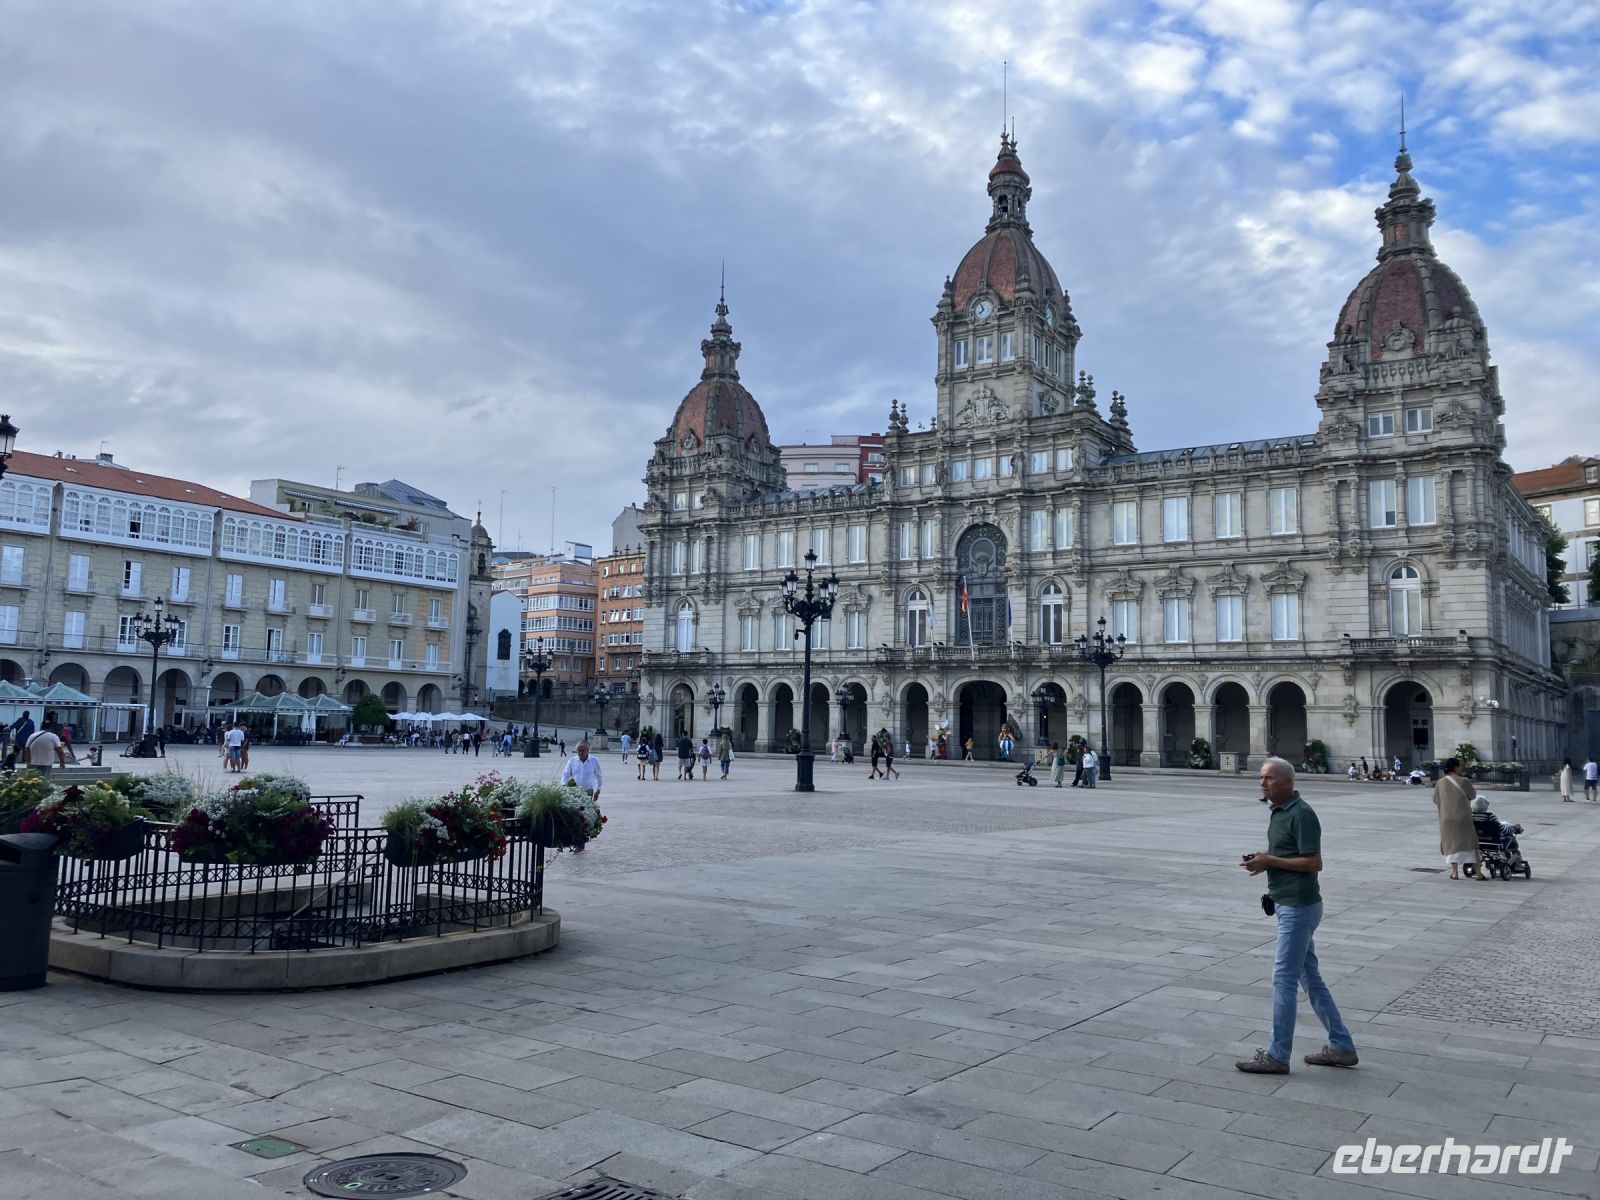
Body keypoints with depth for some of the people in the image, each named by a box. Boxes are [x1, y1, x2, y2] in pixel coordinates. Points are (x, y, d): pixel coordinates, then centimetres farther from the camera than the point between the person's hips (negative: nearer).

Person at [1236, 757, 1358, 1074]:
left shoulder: (1301, 814, -17)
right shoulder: (1279, 812, 12)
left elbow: (1313, 862, -20)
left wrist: (1270, 861, -19)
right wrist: (1262, 859, 5)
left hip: (1299, 907, -10)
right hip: (1290, 905, 10)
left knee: (1284, 979, -4)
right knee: (1310, 977, 16)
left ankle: (1277, 1056, 4)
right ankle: (1341, 1046, 24)